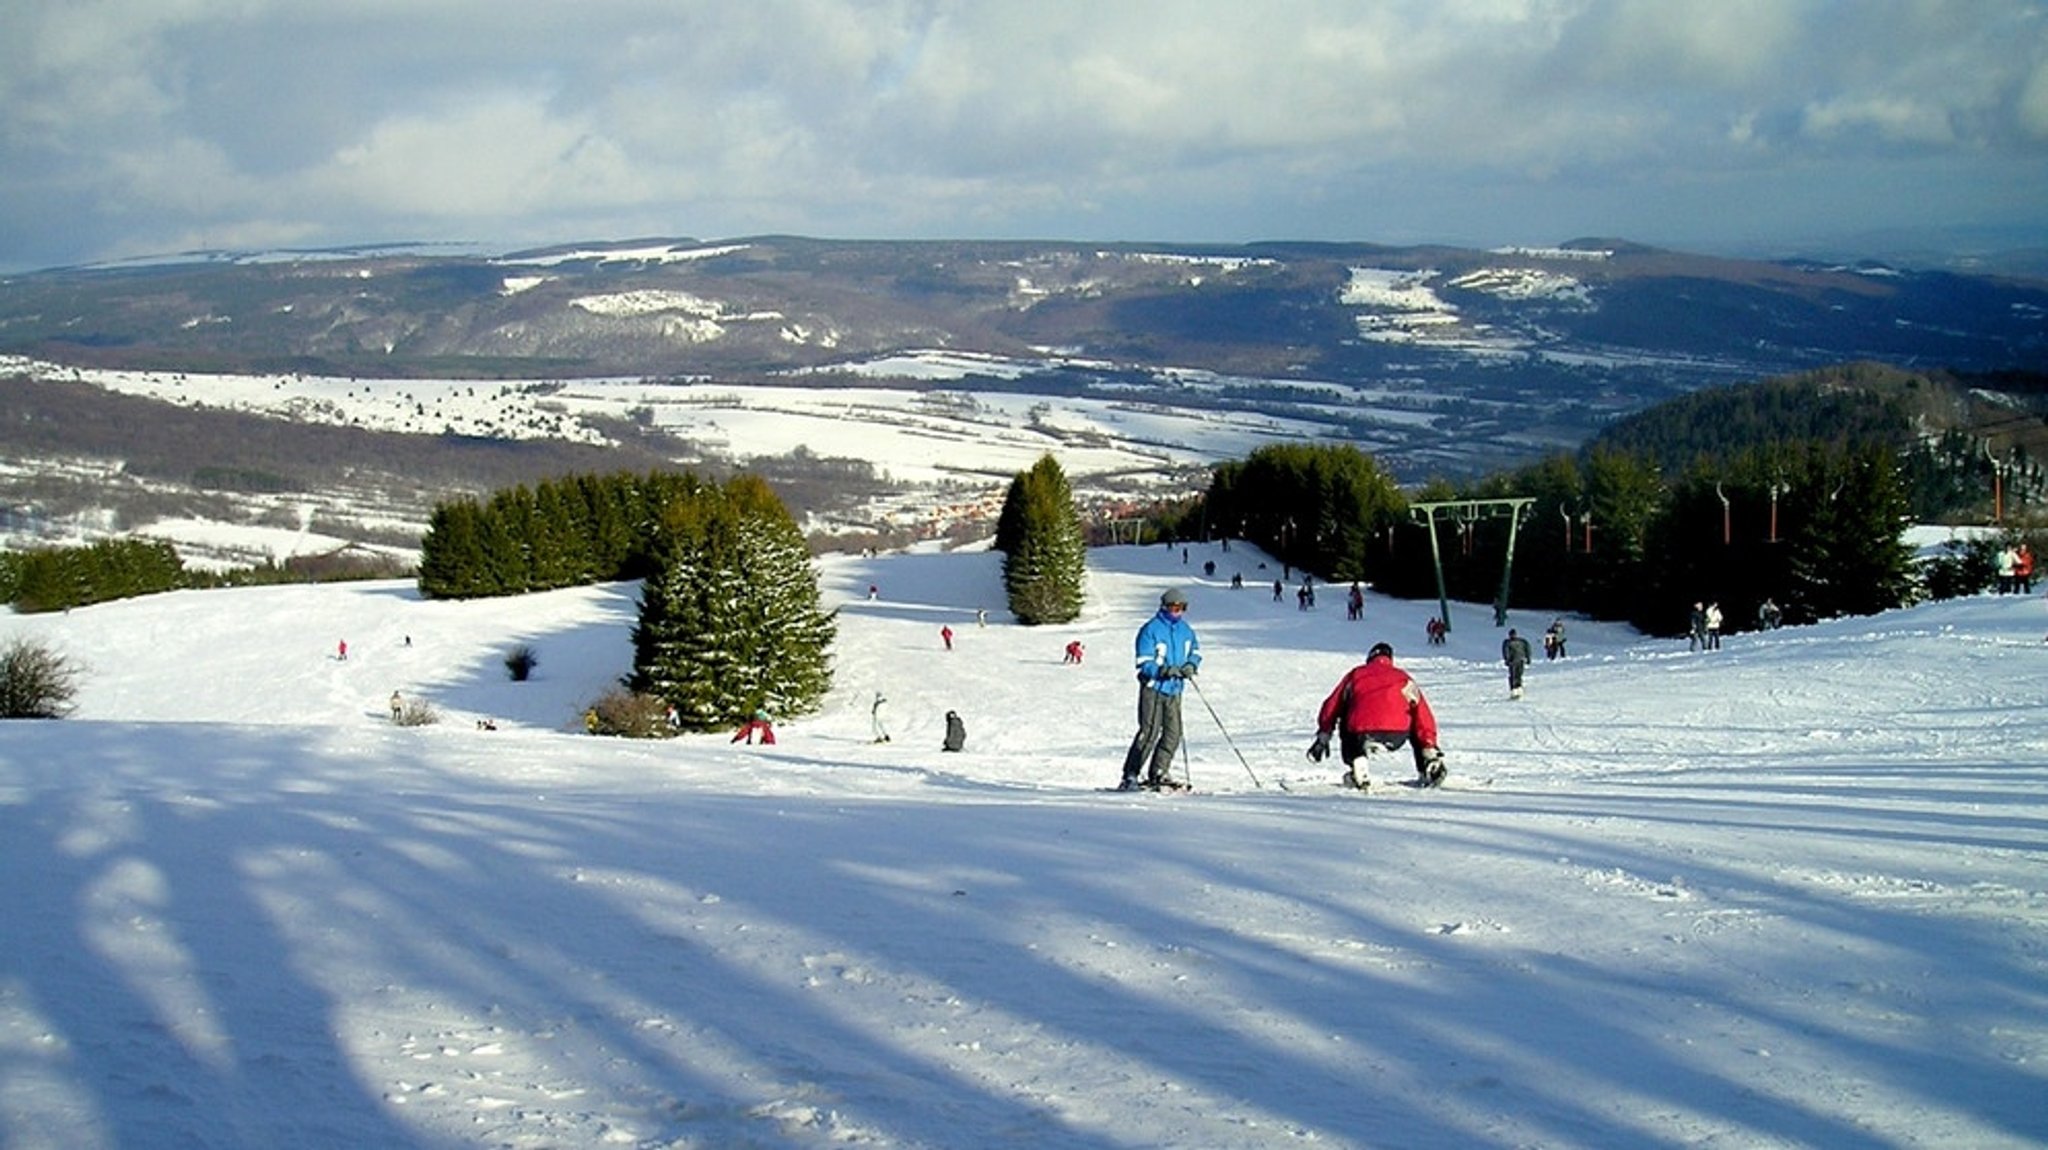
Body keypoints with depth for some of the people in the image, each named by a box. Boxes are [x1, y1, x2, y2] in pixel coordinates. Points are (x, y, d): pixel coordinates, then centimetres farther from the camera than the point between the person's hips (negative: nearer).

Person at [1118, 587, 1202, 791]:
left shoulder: (1185, 630, 10)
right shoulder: (1151, 630, -10)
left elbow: (1196, 650, 24)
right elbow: (1144, 663, -13)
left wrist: (1191, 664, 2)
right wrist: (1164, 670, -28)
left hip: (1174, 689, 7)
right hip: (1153, 688, -6)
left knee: (1173, 733, 1)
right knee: (1149, 732, -13)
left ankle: (1157, 774, 12)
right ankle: (1131, 776, -10)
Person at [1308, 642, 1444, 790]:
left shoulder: (1355, 674, 25)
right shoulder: (1403, 678, 25)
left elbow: (1332, 706, 25)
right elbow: (1423, 715, 19)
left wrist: (1323, 737, 34)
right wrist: (1430, 750, 20)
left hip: (1361, 737, 0)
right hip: (1396, 737, 0)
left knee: (1345, 724, 36)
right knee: (1416, 727, 35)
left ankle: (1356, 771, 15)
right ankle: (1428, 772, 21)